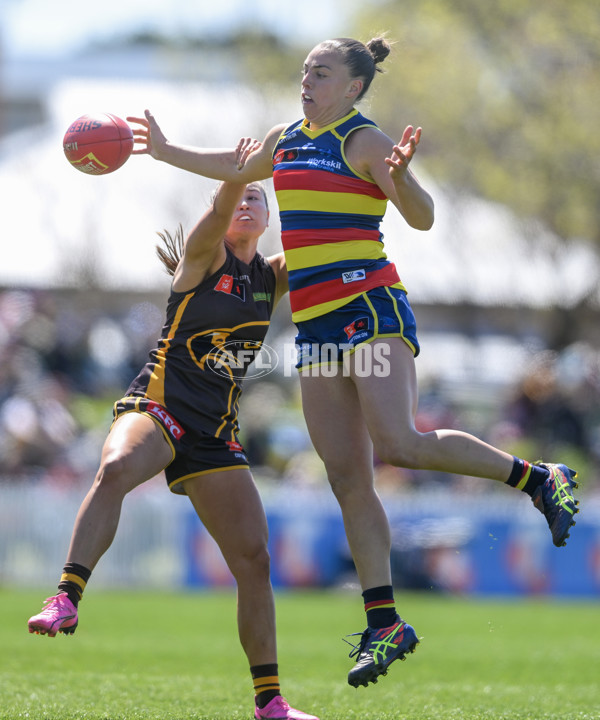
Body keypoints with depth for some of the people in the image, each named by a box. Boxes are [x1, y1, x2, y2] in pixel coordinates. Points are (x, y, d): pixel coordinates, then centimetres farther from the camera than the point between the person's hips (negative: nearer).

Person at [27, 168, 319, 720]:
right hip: (158, 406, -5)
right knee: (116, 469, -39)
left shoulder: (273, 277, 13)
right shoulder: (204, 256, 0)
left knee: (254, 556, -1)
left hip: (216, 434, 5)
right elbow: (219, 213, -20)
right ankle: (67, 599, -45)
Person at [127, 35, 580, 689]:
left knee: (397, 445, -25)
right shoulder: (285, 141, 16)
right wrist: (163, 150, 34)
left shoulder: (364, 142, -6)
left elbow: (422, 218, -14)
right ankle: (384, 626, 2)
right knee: (348, 479, 1)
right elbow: (235, 169, 35)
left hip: (370, 308, -7)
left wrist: (399, 176, -33)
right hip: (315, 327, 7)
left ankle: (539, 480, -8)